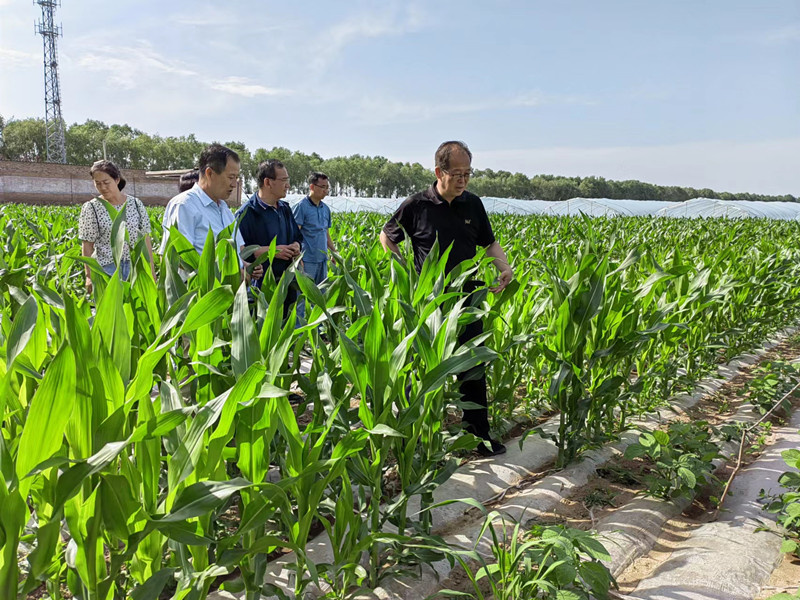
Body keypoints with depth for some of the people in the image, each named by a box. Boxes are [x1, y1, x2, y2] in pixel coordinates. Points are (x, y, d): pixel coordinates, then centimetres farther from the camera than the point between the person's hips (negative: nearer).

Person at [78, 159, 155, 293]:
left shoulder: (136, 204, 5)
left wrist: (151, 271, 5)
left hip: (135, 267, 2)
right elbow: (87, 245, 0)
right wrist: (89, 276, -7)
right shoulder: (91, 208, -1)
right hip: (107, 268, -2)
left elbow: (146, 239, 7)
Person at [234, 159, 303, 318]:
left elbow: (297, 237, 27)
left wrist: (296, 246, 3)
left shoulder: (285, 208, 15)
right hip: (259, 286, -7)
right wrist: (272, 250, -19)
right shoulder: (247, 212, -12)